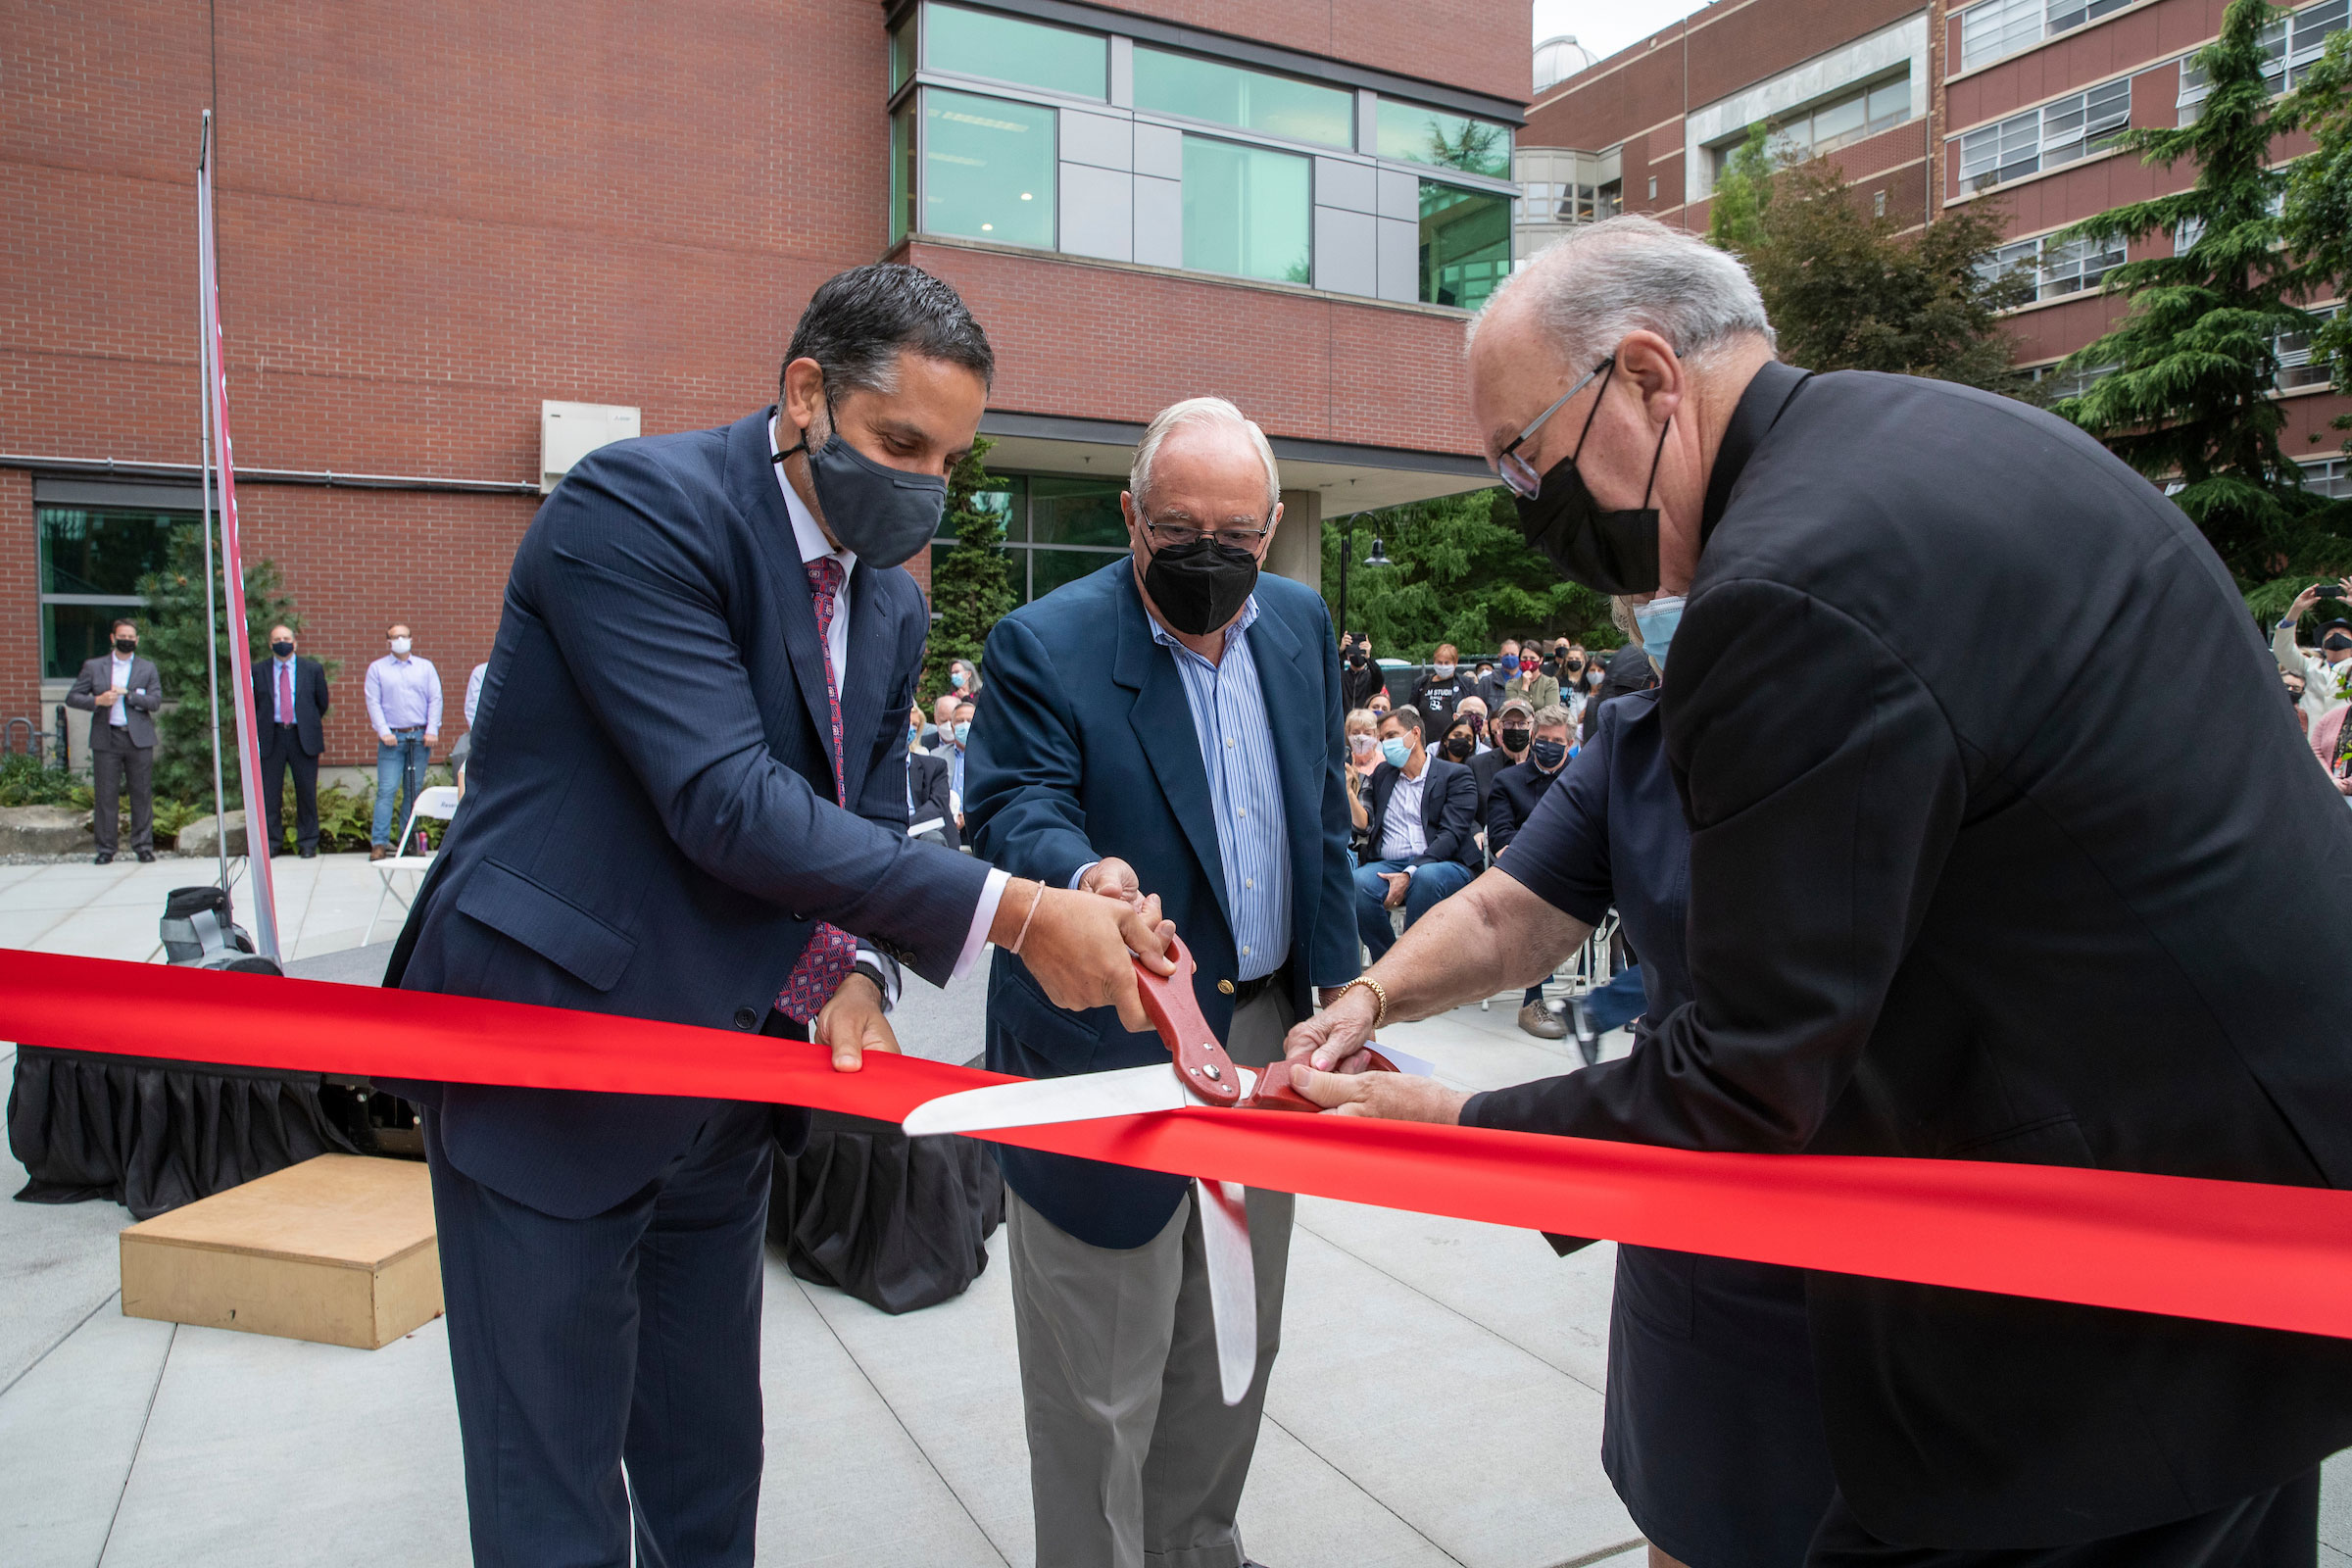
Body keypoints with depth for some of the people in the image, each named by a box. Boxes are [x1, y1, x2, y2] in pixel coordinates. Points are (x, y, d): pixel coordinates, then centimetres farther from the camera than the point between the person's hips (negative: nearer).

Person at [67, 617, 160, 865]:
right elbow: (72, 697, 8)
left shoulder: (147, 667, 11)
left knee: (142, 795, 1)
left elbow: (155, 701, 2)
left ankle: (143, 846, 7)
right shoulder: (93, 666, 11)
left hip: (139, 739, 0)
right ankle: (106, 848, 6)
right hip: (106, 739, 0)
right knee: (106, 795, 0)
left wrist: (127, 694, -11)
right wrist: (97, 700, -9)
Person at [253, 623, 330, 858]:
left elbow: (322, 702, 14)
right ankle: (271, 841, 12)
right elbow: (253, 705, 14)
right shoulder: (258, 671, 6)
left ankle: (308, 843, 11)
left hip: (303, 737, 0)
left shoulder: (313, 669, 5)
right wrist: (260, 728, 13)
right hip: (271, 737, 0)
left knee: (307, 792, 3)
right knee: (269, 793, 2)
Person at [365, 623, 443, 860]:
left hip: (420, 737, 2)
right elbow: (373, 702, 3)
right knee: (387, 790, -8)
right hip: (392, 738, -2)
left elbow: (435, 699, 7)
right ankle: (379, 842, -8)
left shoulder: (425, 666, 13)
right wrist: (384, 731, -9)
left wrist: (432, 730, -4)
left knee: (414, 789, 3)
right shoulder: (377, 668, 9)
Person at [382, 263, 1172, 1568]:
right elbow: (725, 801, -28)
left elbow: (869, 819, 8)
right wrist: (1011, 914, -29)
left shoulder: (891, 605, 7)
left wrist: (857, 974, -14)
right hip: (554, 1062, -7)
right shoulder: (637, 504, -18)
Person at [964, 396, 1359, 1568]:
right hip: (1111, 1050, -6)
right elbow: (1015, 808, -21)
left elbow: (1322, 814, 12)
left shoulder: (1299, 623, 6)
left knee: (1234, 1340, 22)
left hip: (1264, 1034, 6)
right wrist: (1083, 873, -44)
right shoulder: (1043, 646, -12)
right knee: (1099, 1383, 7)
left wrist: (1336, 983, 9)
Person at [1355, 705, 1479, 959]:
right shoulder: (1382, 774, 24)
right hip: (1388, 865, 4)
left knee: (1426, 877, -39)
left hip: (1442, 864, -3)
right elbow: (1366, 823, 19)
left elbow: (1451, 835, -7)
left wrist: (1409, 873, -20)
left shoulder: (1456, 775, 6)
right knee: (1359, 882, -30)